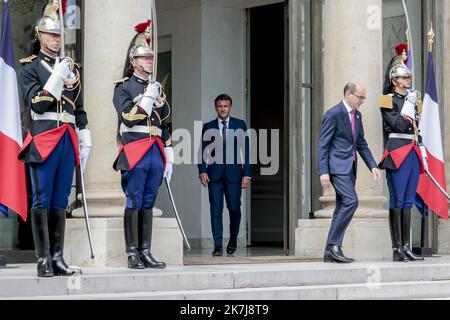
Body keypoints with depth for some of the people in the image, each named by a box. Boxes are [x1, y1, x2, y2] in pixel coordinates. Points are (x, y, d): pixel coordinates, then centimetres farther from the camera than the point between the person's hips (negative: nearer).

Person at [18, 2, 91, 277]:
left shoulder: (72, 67, 17)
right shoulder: (30, 67, 2)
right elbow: (37, 103, -9)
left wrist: (85, 139, 14)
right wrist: (57, 78, -16)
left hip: (68, 140, 5)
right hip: (43, 138, -5)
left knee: (60, 202, 6)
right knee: (42, 201, -5)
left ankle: (58, 258, 8)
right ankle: (44, 260, -6)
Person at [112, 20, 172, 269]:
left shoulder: (157, 88, 19)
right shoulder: (123, 87, 1)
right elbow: (128, 117, -13)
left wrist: (168, 158, 16)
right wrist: (149, 97, -13)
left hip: (156, 153, 6)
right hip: (135, 153, -6)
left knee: (148, 203, 7)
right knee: (134, 203, -4)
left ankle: (146, 253, 10)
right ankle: (133, 254, -2)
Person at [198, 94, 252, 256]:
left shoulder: (240, 125, 7)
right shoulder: (208, 127, 8)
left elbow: (246, 150, 4)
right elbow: (202, 151, 7)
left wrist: (247, 174, -4)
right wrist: (202, 171, -8)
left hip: (233, 173, 0)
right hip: (214, 174, 0)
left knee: (234, 208, 3)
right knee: (216, 210, -5)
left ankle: (233, 240, 26)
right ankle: (218, 246, -3)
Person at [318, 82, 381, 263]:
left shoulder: (357, 115, 15)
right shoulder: (333, 114, -10)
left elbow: (361, 144, 20)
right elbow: (323, 145, -12)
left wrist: (373, 166, 9)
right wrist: (323, 172, -18)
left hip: (349, 167, 9)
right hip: (337, 166, -9)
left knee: (342, 207, 6)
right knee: (351, 201, -21)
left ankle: (330, 252, 9)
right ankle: (334, 244, -14)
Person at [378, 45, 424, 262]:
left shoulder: (413, 99, 19)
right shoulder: (388, 100, -4)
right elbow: (398, 125, -15)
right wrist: (409, 105, -10)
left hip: (412, 153, 8)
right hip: (397, 152, -8)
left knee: (408, 202, 7)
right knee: (397, 201, -8)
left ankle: (406, 248, 8)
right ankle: (397, 250, -8)